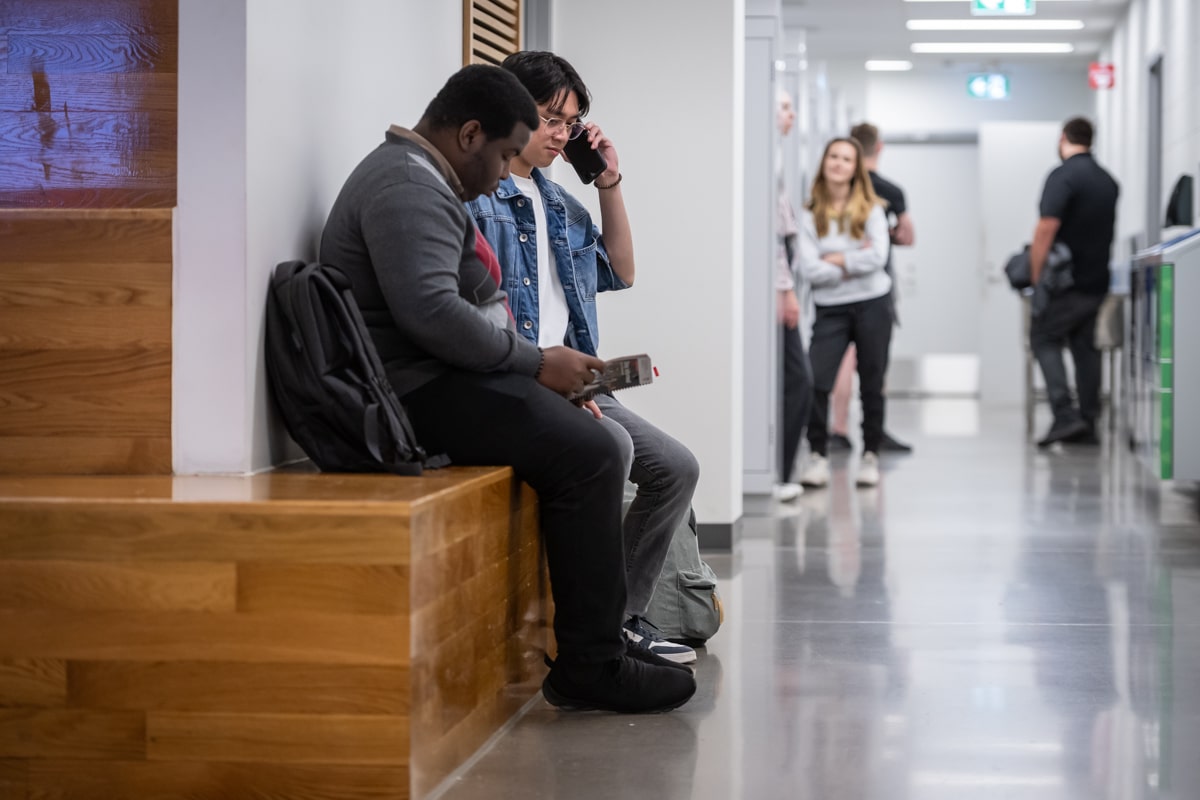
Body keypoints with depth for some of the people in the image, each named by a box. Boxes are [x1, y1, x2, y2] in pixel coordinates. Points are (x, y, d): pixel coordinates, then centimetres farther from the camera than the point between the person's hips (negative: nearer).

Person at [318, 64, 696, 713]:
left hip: (444, 378, 12)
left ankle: (602, 642, 9)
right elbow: (430, 311, -28)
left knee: (591, 440, 8)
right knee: (587, 453, -20)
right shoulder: (407, 187, -15)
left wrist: (540, 366, 12)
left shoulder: (423, 180, 22)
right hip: (419, 391, -12)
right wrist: (537, 363, -18)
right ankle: (588, 665, -15)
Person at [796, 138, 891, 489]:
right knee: (815, 380, -15)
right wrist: (853, 265, -9)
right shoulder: (811, 215, 3)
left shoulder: (870, 209, 3)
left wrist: (837, 260, -8)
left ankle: (871, 456, 17)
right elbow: (808, 269, -8)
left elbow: (877, 257, -11)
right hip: (830, 308, 0)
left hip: (871, 305, 0)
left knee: (871, 384, 6)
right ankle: (818, 455, -4)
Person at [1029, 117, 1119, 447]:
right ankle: (1087, 425, 12)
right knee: (1085, 347, 12)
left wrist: (1036, 276, -16)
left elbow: (1047, 228, -21)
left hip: (1068, 282, -7)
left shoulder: (1063, 176, -14)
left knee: (1044, 337, 4)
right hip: (1098, 281, 7)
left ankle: (1065, 415, -10)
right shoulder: (1108, 181, 11)